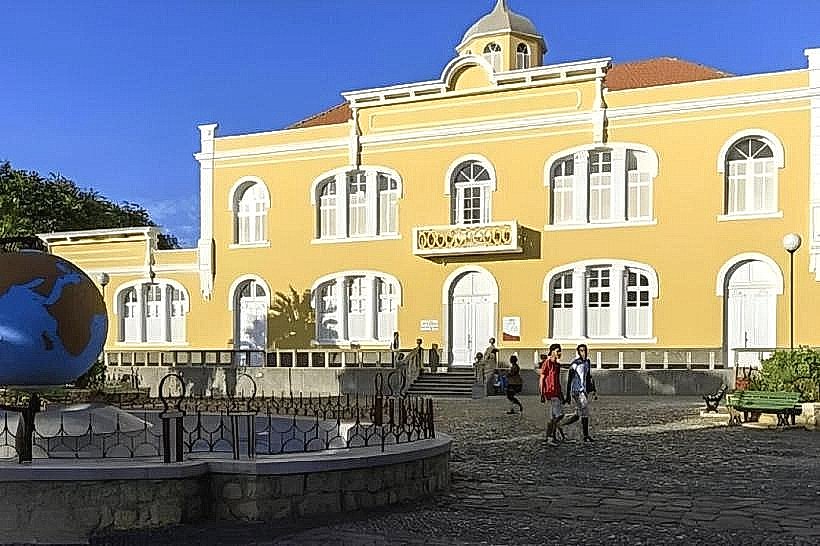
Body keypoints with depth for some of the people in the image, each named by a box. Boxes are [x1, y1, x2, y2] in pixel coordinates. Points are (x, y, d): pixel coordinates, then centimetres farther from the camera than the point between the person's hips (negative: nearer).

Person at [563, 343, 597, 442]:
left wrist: (593, 391, 16)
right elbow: (569, 380, -9)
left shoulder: (588, 362, 13)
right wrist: (568, 396, -11)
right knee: (584, 413, -9)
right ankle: (586, 436, -3)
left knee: (578, 414, 10)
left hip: (585, 391, 8)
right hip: (577, 391, -8)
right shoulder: (575, 364, -10)